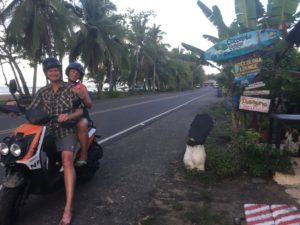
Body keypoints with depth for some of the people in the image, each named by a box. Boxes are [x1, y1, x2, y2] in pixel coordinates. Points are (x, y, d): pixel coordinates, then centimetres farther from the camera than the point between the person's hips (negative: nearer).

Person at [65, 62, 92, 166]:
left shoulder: (81, 86, 2)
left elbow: (89, 105, -9)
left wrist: (81, 95, -26)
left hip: (81, 115, -3)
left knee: (82, 125, -38)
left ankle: (84, 155, -28)